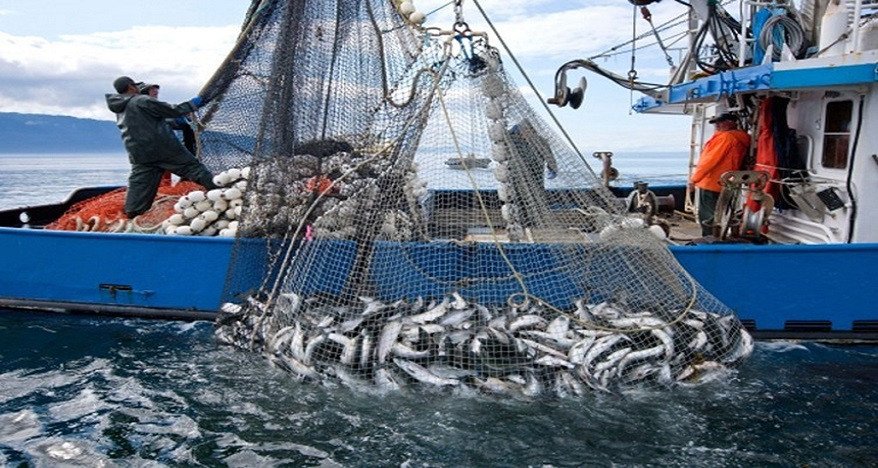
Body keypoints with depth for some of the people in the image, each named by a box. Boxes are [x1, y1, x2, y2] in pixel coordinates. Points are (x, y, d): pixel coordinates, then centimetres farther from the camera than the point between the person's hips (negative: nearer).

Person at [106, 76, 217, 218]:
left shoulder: (120, 111, 16)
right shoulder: (142, 101, -8)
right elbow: (172, 111, -7)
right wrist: (193, 104, 6)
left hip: (140, 156, 6)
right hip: (164, 148, -6)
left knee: (138, 185, 7)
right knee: (192, 167, 0)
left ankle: (131, 213, 3)